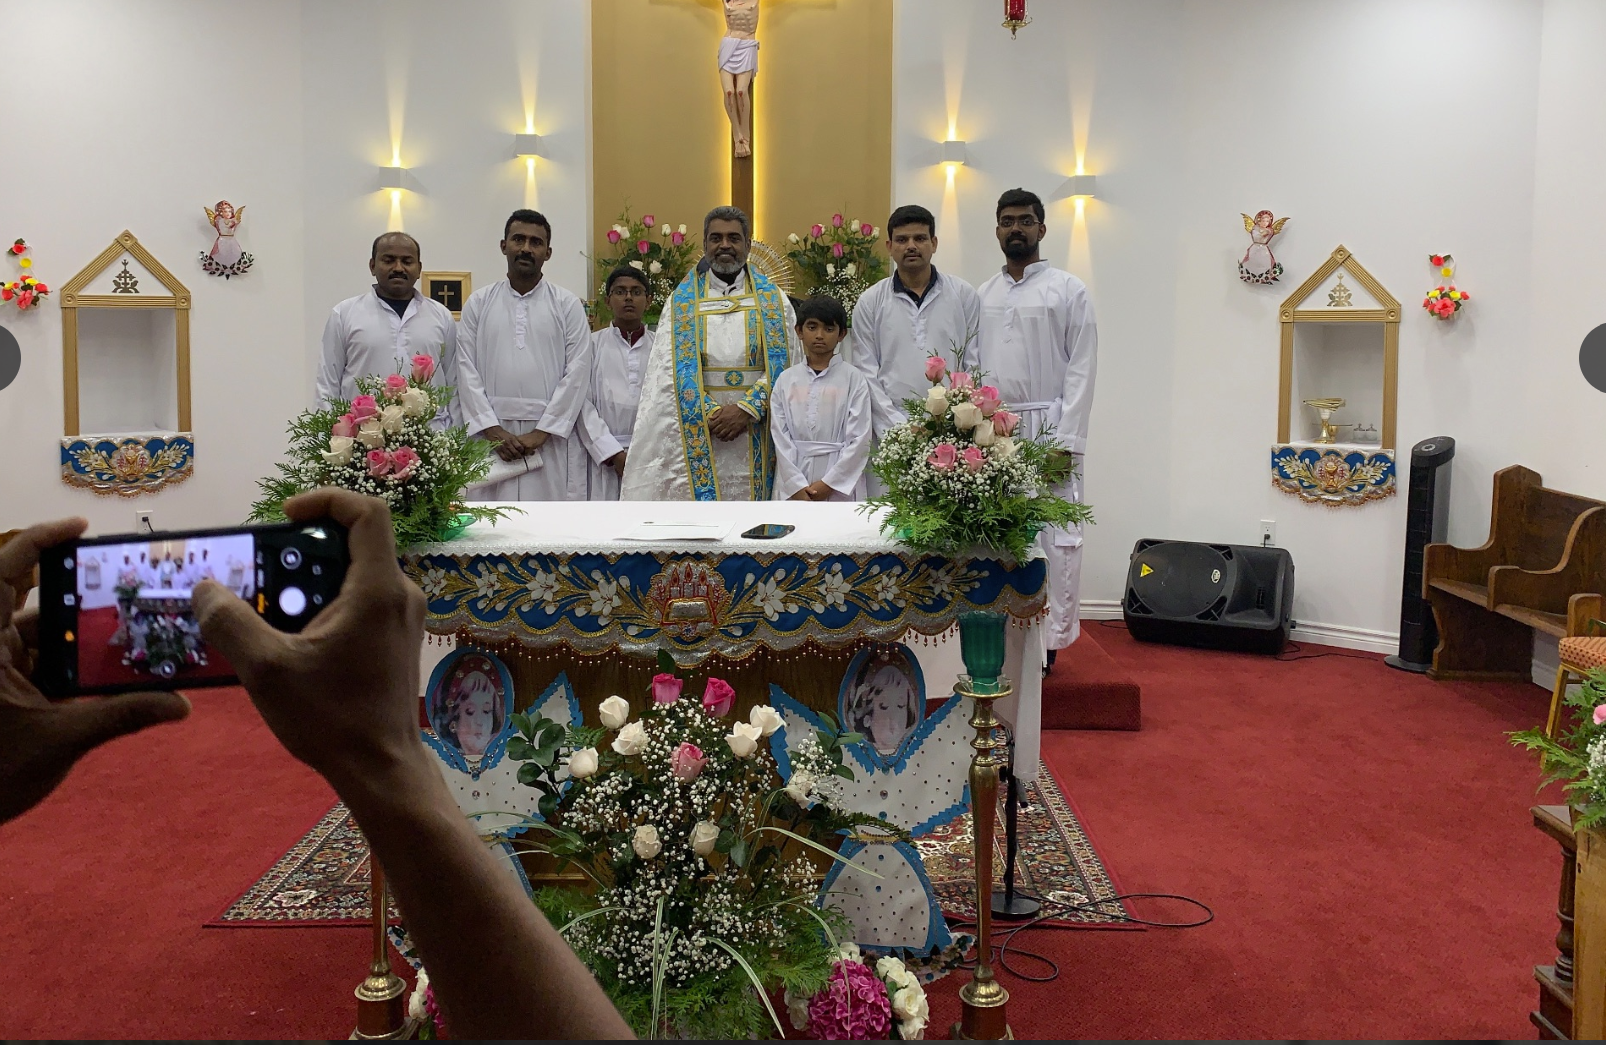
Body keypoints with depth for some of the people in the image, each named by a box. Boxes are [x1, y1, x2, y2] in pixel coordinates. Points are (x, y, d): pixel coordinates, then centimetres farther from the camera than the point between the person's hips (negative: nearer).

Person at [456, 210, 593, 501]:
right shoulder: (479, 302, 10)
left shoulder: (568, 305, 6)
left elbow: (577, 373, -1)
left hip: (551, 436, -1)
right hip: (492, 435, 1)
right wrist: (492, 429, -7)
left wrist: (541, 432, -9)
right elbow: (467, 370, 5)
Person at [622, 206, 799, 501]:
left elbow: (785, 369, 0)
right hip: (698, 437, 0)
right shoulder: (682, 303, 8)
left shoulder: (773, 302, 8)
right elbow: (671, 372, 0)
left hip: (757, 438, 0)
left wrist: (745, 411, -13)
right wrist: (712, 414, -13)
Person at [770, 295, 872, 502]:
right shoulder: (786, 380, 8)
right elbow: (780, 437, 2)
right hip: (793, 482, 2)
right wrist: (796, 485, -9)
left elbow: (860, 439, -5)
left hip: (841, 481, -2)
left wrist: (829, 483, -11)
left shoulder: (853, 380, 1)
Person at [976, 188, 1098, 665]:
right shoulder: (983, 295, 15)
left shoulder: (1068, 290, 3)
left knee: (1057, 536, -6)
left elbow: (1081, 370, -3)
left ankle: (1053, 636, 1)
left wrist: (1067, 441, -11)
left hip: (1047, 428, -3)